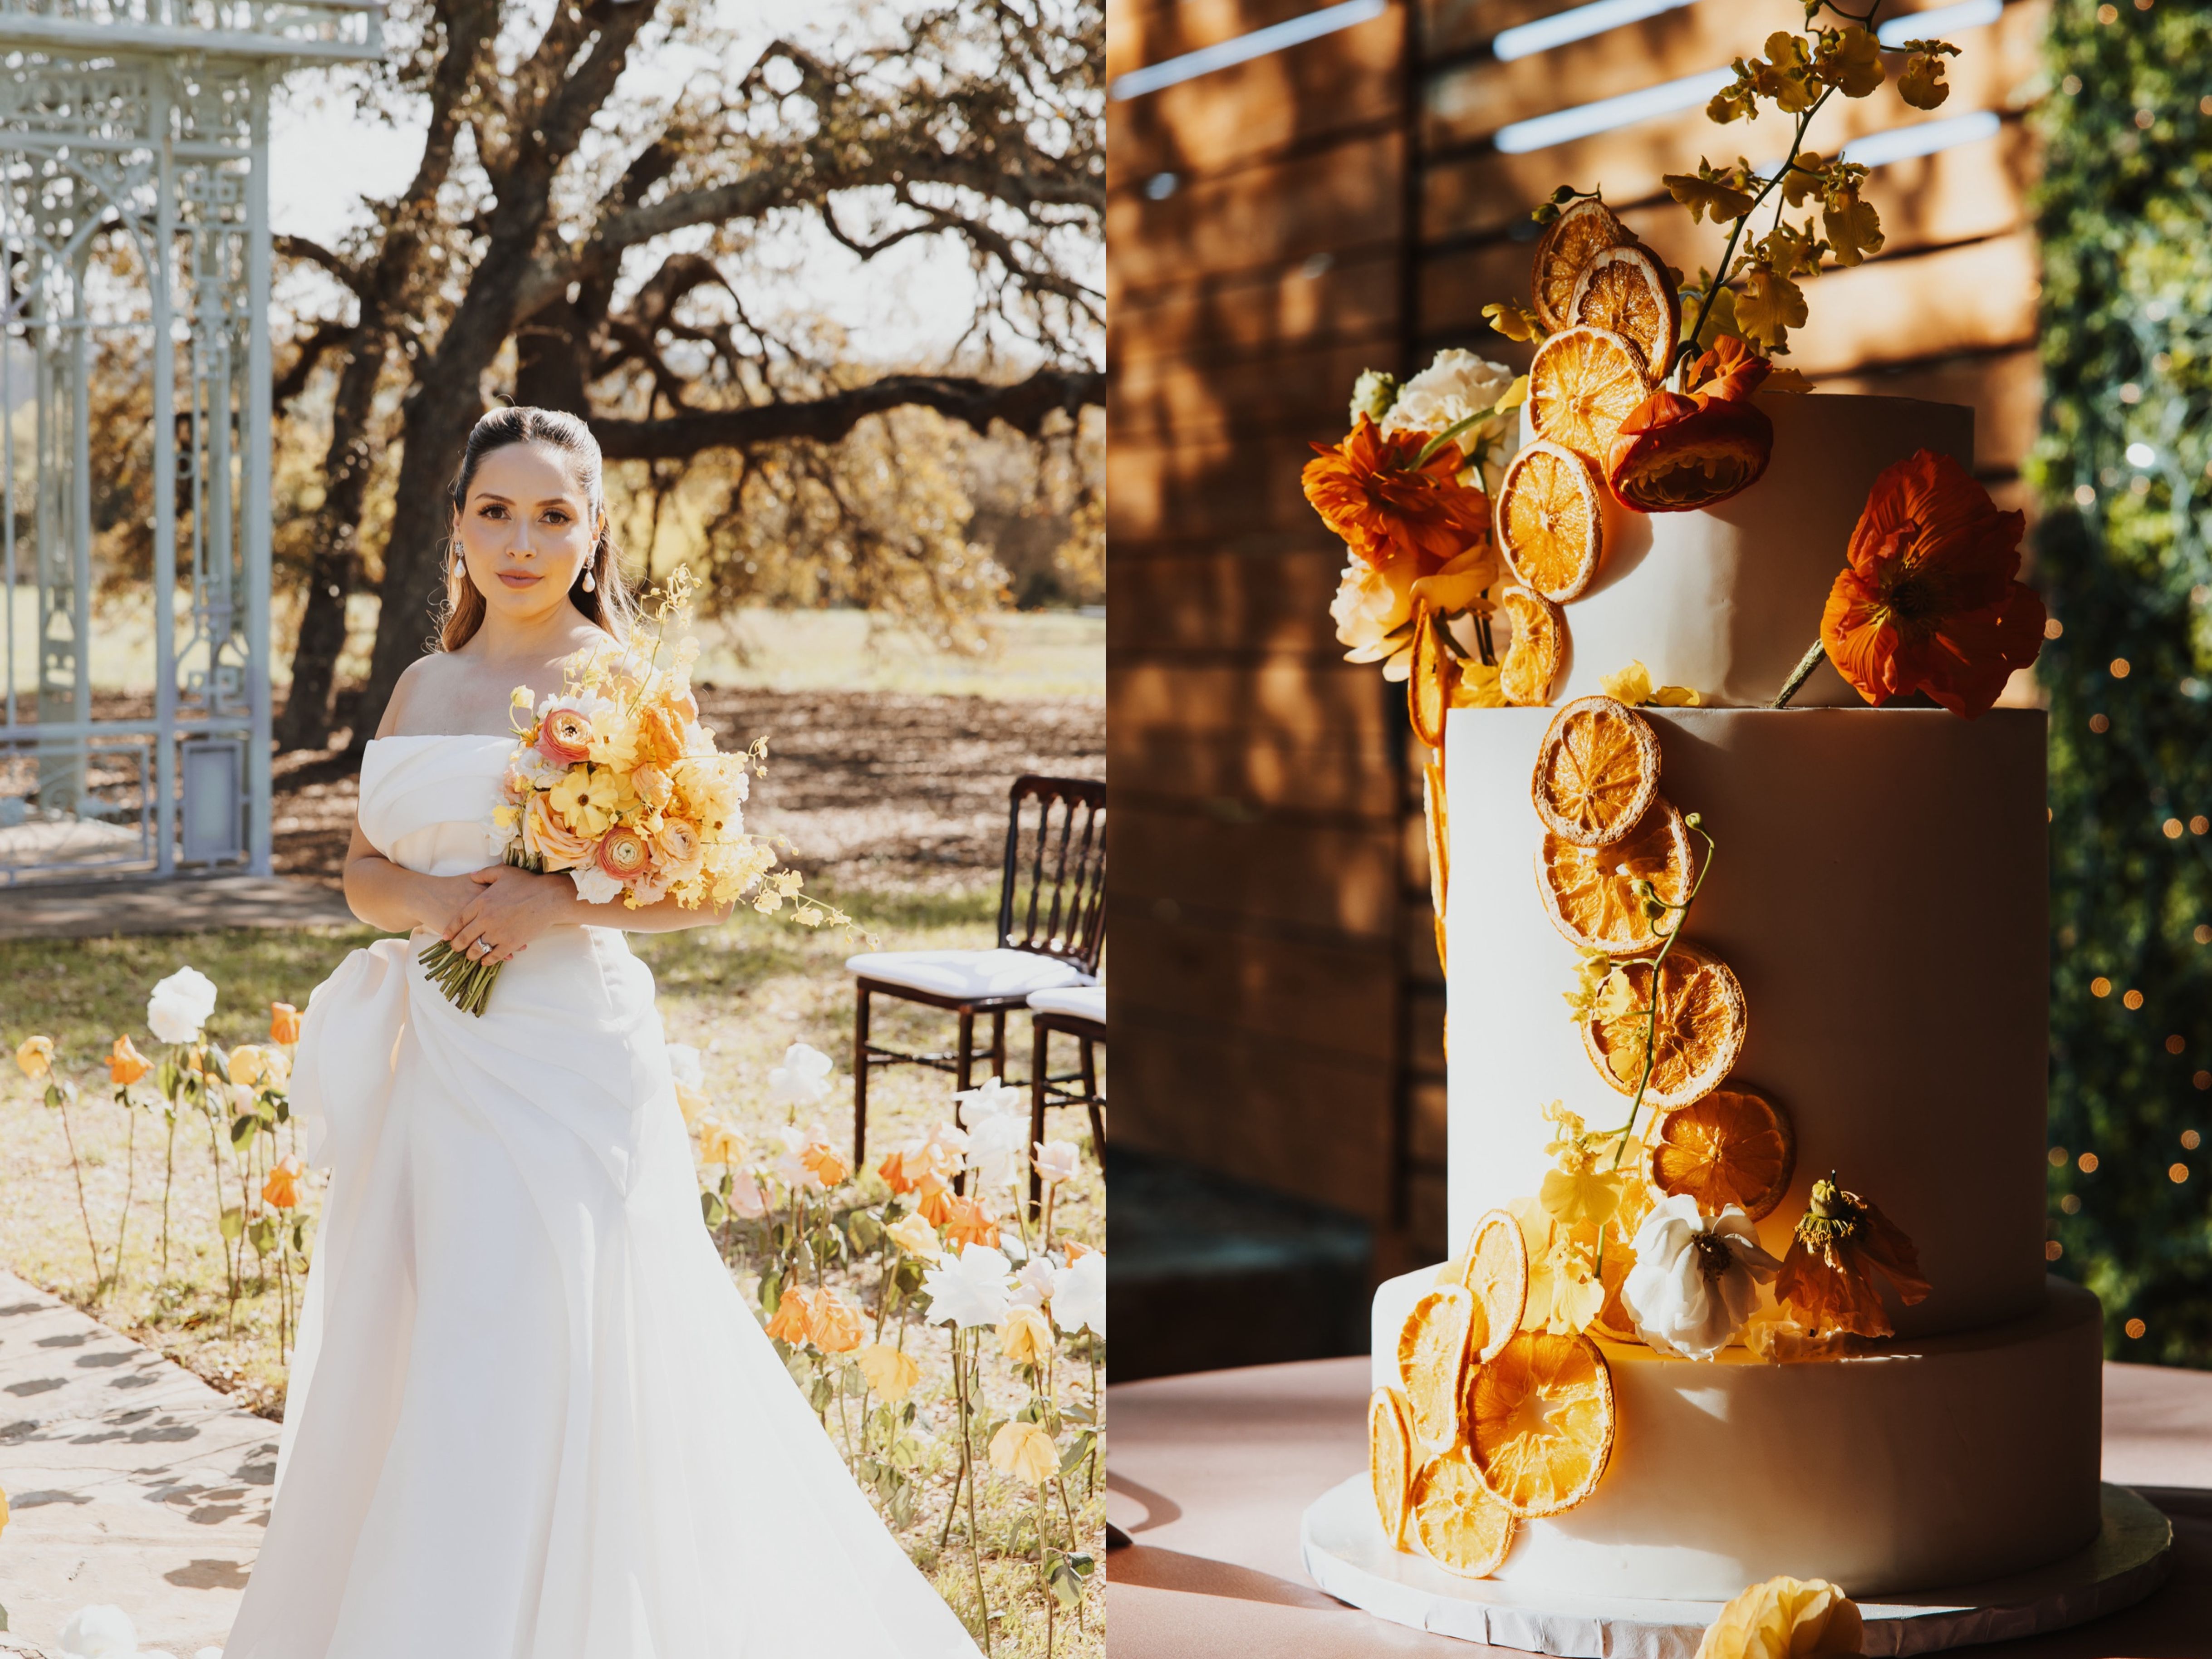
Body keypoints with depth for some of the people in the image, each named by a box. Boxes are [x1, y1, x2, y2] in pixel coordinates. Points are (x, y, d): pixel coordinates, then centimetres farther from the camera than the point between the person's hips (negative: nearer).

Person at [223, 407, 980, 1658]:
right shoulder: (424, 685, 13)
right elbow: (365, 868, 13)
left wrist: (555, 904, -19)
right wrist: (426, 900, -8)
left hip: (563, 1061, -6)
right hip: (432, 1065, 6)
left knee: (528, 1378, -7)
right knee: (395, 1366, 13)